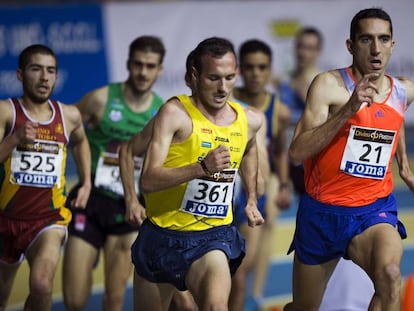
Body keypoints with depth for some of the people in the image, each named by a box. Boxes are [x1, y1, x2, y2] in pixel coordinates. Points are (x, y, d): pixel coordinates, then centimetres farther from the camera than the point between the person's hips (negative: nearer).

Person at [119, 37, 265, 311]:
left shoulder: (249, 120, 2)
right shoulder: (175, 112, -15)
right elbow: (148, 180, -21)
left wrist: (252, 200, 24)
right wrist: (202, 167, -30)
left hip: (214, 236, 2)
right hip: (163, 234, -2)